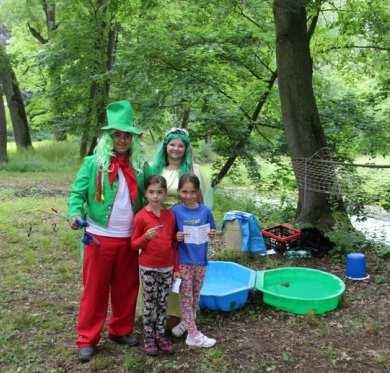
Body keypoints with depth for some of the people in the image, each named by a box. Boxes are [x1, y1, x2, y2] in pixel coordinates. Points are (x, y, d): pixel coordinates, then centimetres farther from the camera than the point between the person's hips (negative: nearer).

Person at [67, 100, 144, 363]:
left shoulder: (138, 166, 6)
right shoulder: (94, 163, -4)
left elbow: (145, 197, 10)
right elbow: (77, 193, -5)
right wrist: (75, 214, -23)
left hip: (129, 239, 4)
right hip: (100, 238, -3)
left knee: (126, 288, 14)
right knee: (95, 289, 5)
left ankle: (121, 330, 32)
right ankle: (87, 339, 16)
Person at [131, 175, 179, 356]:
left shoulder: (170, 216, 1)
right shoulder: (141, 216, -10)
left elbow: (174, 244, 8)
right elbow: (134, 244, -5)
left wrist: (176, 267, 7)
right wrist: (146, 237, -25)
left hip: (167, 268, 3)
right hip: (148, 268, -3)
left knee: (163, 303, 13)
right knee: (149, 304, 7)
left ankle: (161, 335, 27)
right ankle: (149, 337, 22)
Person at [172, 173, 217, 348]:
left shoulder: (205, 211, -1)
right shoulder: (175, 211, -8)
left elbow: (211, 232, 10)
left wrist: (211, 234, -12)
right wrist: (176, 237, -21)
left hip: (200, 260, 3)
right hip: (183, 261, -3)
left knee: (195, 297, 14)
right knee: (186, 298, 3)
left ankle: (186, 323, 32)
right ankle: (193, 335, 10)